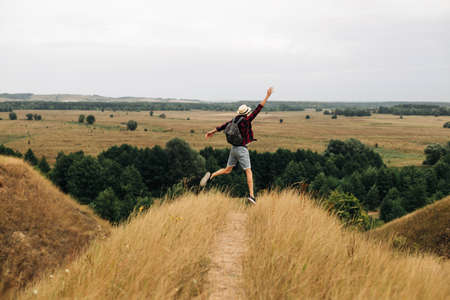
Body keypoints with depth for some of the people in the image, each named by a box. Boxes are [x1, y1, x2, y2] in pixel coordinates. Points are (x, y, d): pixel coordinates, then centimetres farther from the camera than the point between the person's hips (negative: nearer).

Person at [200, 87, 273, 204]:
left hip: (234, 148, 7)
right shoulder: (246, 121, -16)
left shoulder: (234, 120, 3)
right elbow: (257, 109, -20)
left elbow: (223, 126, 14)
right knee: (249, 172, -1)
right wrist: (267, 96, -19)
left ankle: (211, 176, -4)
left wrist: (212, 132, 28)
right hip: (242, 149, -7)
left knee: (227, 170, 16)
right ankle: (251, 195, -4)